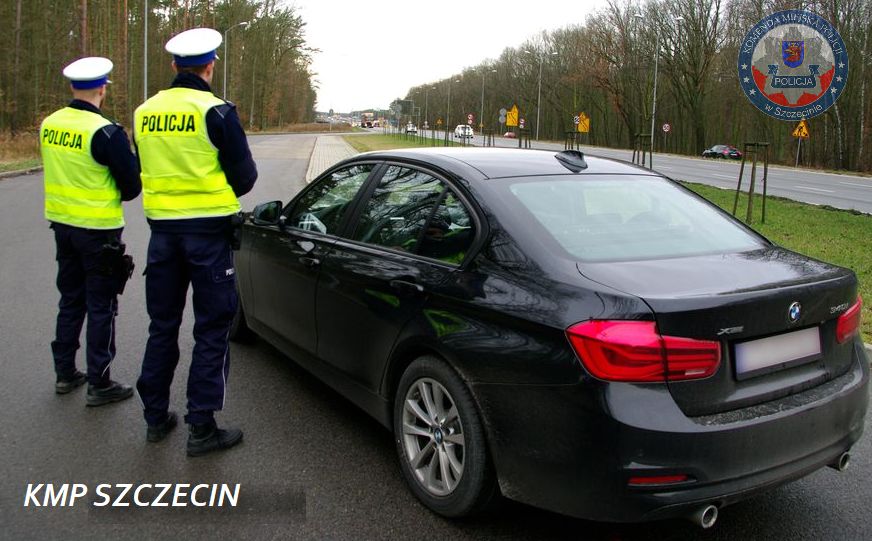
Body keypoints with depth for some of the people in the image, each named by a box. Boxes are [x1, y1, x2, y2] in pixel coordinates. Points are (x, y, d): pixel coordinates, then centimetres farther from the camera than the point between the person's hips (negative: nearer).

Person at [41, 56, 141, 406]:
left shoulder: (49, 125, 3)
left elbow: (57, 171, 15)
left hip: (61, 224, 7)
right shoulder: (106, 132, -19)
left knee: (70, 300, 19)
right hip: (98, 230, -7)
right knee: (101, 307, 3)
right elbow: (131, 187, -14)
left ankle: (65, 373, 29)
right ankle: (99, 385, 11)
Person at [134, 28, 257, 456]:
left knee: (162, 325, 16)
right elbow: (245, 177, -7)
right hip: (209, 231, -5)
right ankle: (201, 428, 8)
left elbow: (145, 171, 12)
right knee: (211, 330, 4)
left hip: (162, 229, 5)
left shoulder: (144, 112, 4)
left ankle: (156, 417, 27)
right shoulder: (216, 112, -11)